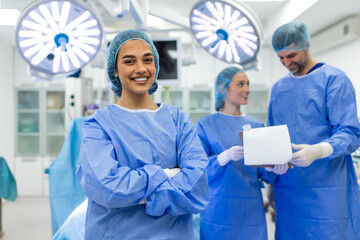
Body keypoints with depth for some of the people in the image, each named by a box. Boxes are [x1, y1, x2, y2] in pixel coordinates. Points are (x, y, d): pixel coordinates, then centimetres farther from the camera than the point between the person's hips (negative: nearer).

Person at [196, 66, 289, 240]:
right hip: (219, 211, -3)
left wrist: (274, 168, -13)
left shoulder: (256, 125, 8)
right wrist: (226, 157, -25)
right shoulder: (205, 125, -1)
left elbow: (263, 174, 9)